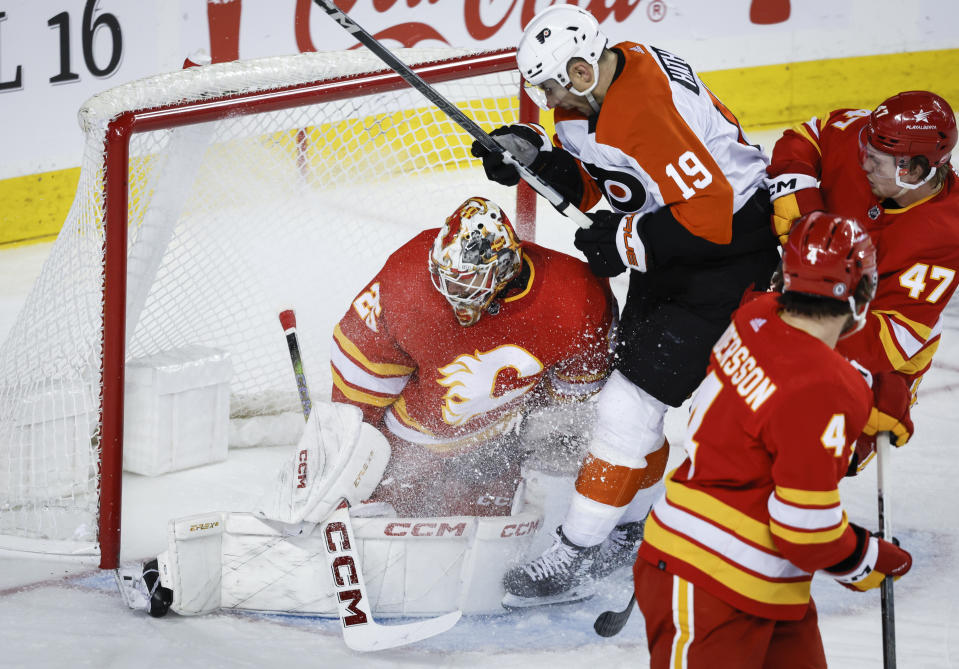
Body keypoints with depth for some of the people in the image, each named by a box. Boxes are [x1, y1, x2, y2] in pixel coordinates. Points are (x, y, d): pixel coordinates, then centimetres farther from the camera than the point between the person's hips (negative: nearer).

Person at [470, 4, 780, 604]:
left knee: (631, 402, -9)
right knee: (633, 388, 16)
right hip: (664, 251, 10)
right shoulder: (589, 97, -2)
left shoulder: (649, 111, -31)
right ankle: (640, 526, 35)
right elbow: (591, 184, 11)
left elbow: (711, 215, -31)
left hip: (729, 250, -10)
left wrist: (624, 241, -20)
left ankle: (574, 557, 0)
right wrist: (536, 158, -6)